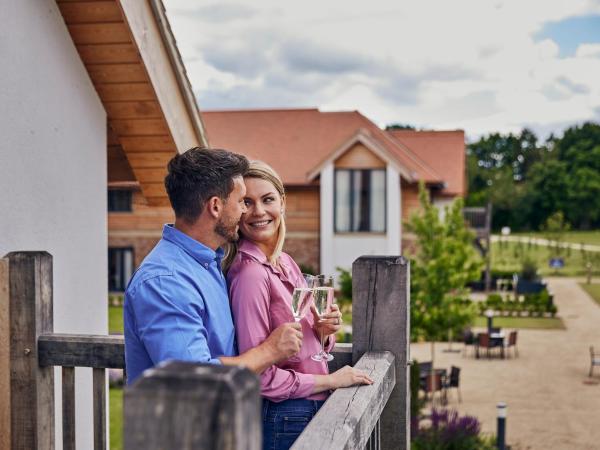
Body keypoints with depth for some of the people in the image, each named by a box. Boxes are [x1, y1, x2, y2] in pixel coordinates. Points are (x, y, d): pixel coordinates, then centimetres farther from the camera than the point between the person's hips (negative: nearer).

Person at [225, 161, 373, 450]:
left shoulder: (286, 263, 4)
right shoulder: (250, 274, -20)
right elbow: (259, 376, -22)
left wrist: (324, 330, -6)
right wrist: (330, 380, -13)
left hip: (312, 409, 8)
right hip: (283, 418, -8)